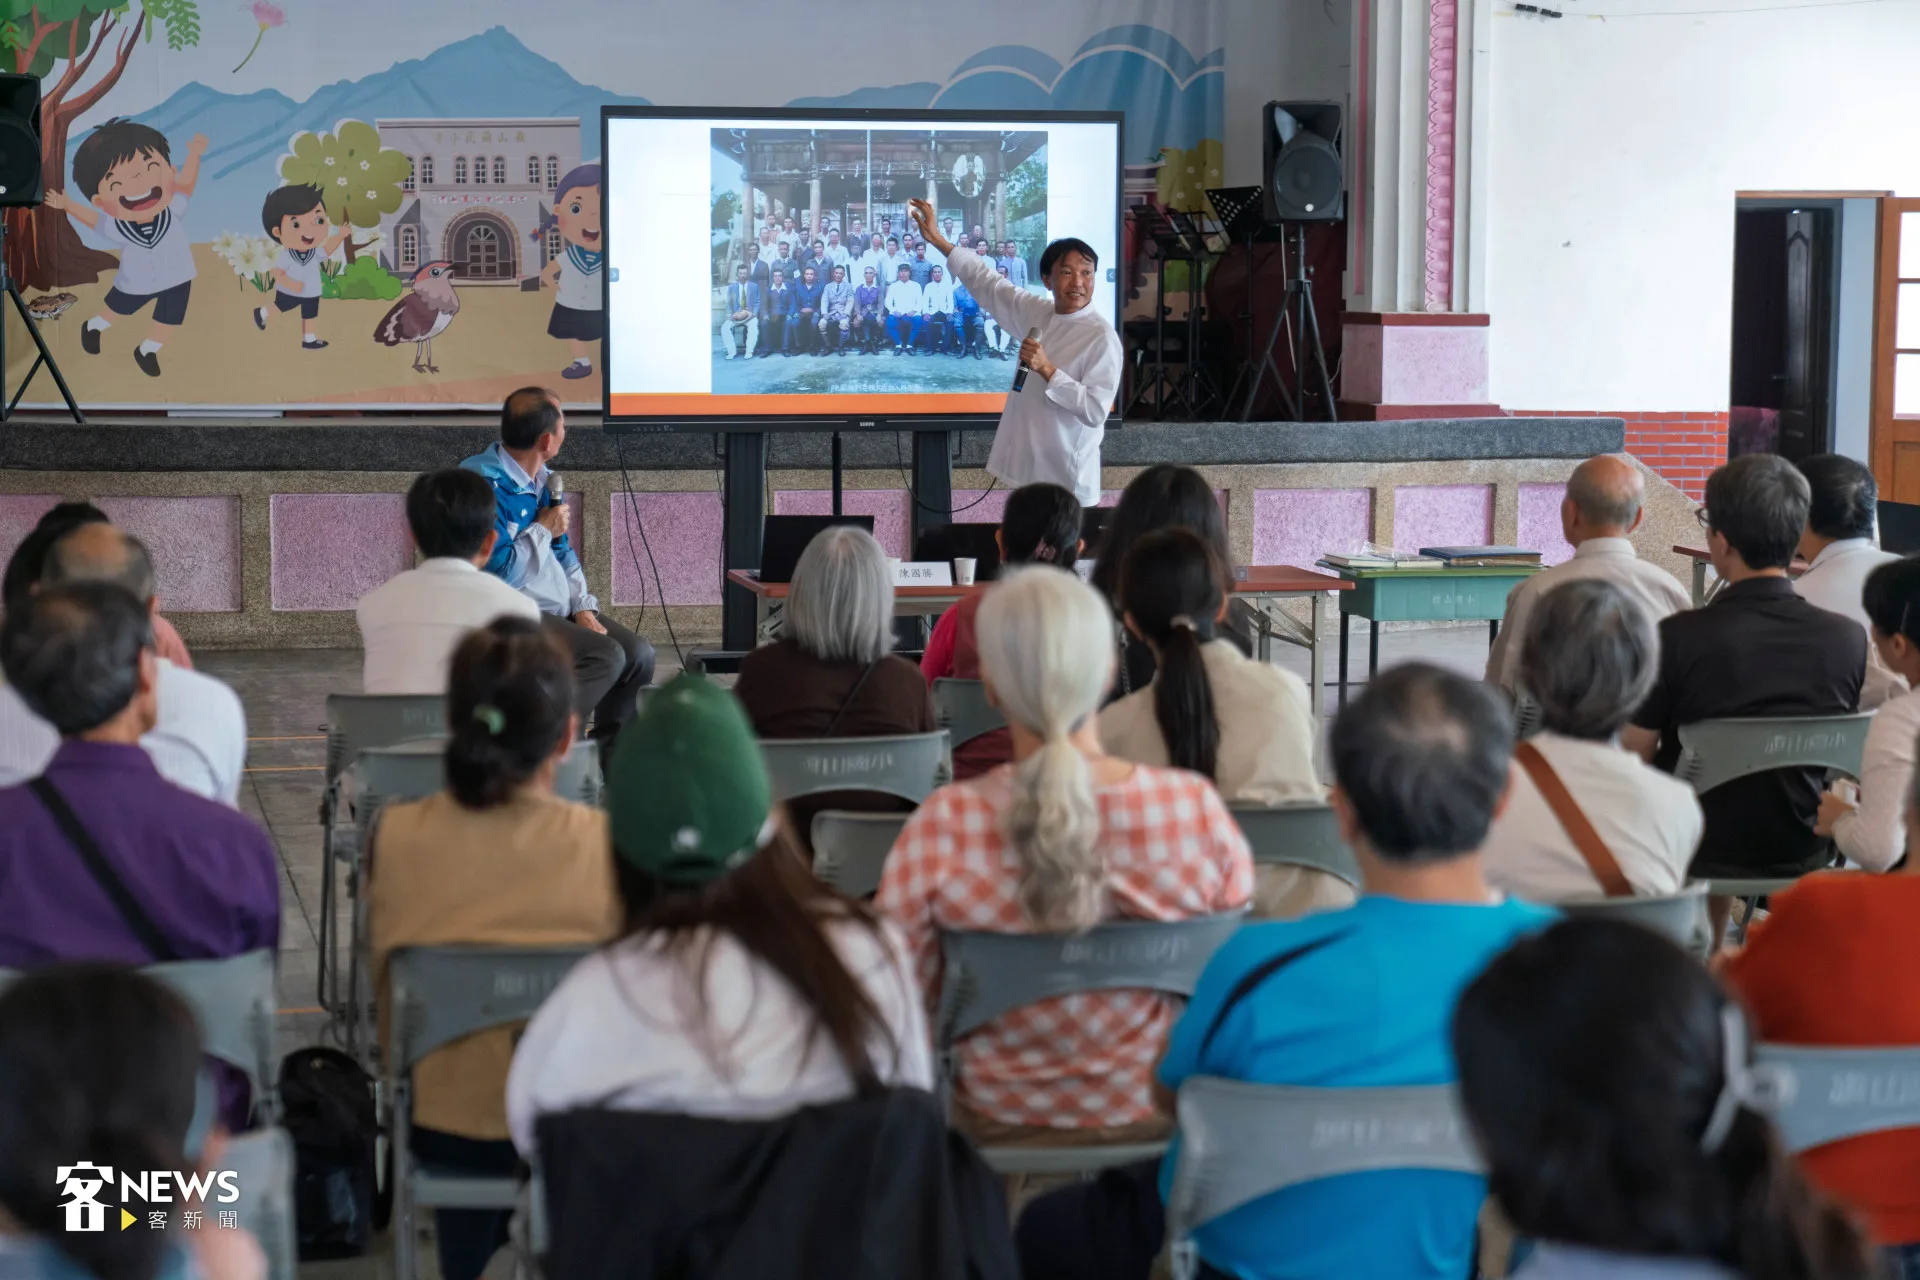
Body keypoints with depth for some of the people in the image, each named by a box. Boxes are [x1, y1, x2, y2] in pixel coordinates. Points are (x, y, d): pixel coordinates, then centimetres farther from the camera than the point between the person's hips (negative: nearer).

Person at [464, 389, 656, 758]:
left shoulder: (539, 478, 12)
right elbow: (499, 572, -24)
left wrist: (582, 606, 5)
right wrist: (544, 530, -10)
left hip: (558, 608, 9)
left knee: (638, 654, -5)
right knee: (604, 656, -25)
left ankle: (607, 753, 9)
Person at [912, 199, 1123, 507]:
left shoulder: (1102, 337, -14)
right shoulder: (1039, 313, 7)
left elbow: (1096, 411, -21)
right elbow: (989, 283, 18)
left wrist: (1047, 370, -25)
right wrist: (938, 241, 17)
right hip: (1027, 468, 7)